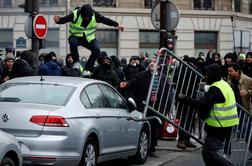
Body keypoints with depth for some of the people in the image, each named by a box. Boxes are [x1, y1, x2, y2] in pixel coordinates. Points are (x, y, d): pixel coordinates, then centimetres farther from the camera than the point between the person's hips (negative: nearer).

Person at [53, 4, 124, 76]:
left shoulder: (95, 15, -11)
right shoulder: (75, 15, -20)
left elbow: (105, 20, 1)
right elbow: (64, 19, -22)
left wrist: (117, 25, 2)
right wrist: (58, 20, -45)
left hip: (89, 38, 3)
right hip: (76, 37, -3)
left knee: (96, 50, -21)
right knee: (73, 42, -38)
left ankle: (87, 69, -8)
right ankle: (76, 61, -17)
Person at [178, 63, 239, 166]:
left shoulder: (215, 89, -18)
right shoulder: (223, 84, 13)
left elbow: (201, 104, -22)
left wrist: (183, 98, -15)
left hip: (219, 126, -10)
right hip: (225, 125, 10)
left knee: (209, 153, -12)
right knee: (207, 152, 16)